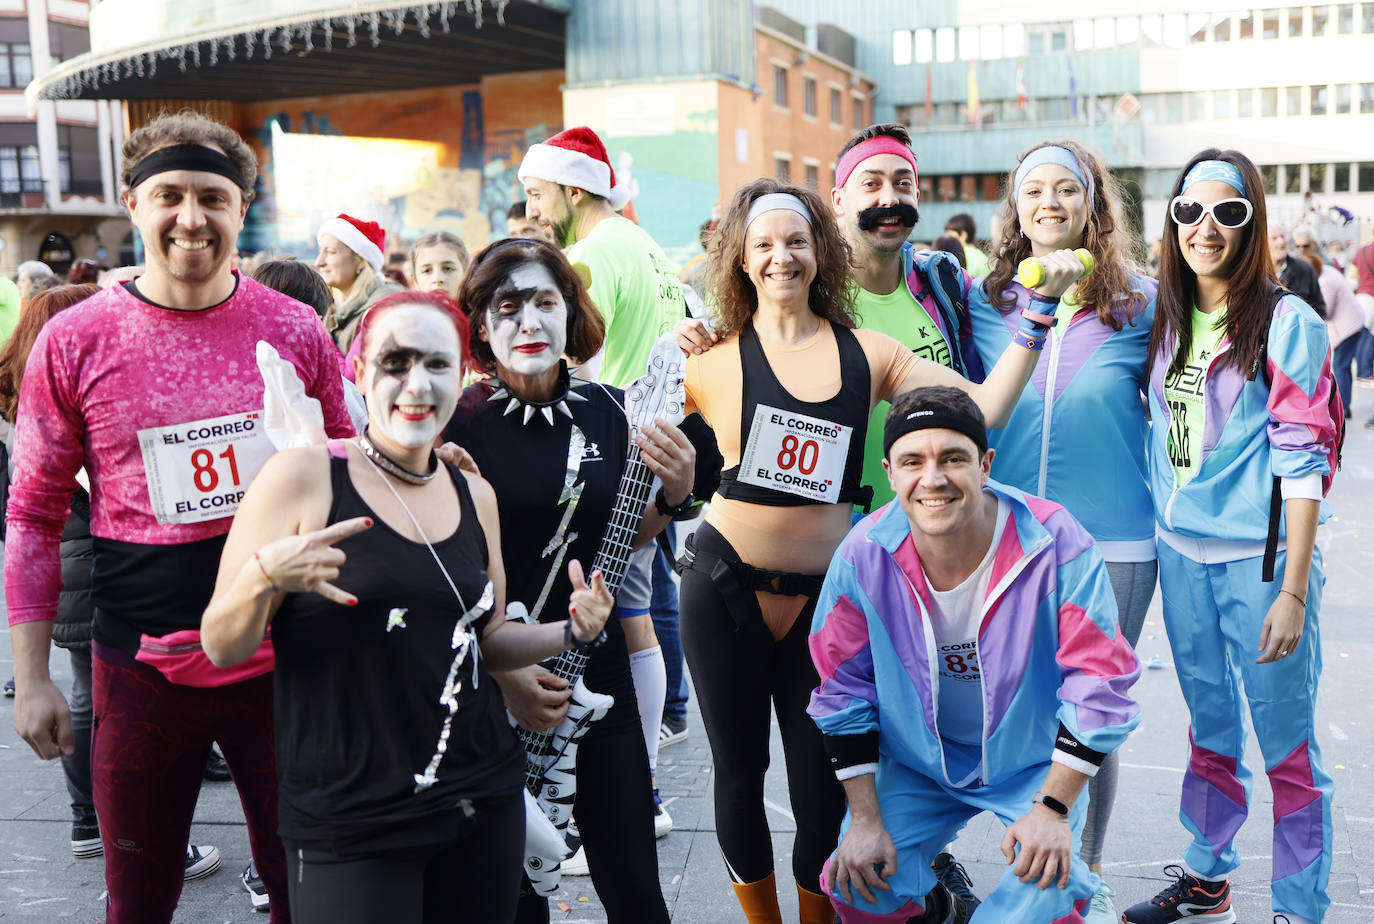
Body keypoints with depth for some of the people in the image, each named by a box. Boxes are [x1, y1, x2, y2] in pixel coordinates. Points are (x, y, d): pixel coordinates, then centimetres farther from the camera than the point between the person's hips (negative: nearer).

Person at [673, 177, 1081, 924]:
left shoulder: (866, 354, 4)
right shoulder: (714, 358, -1)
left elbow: (983, 408, -2)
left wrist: (1038, 313, -4)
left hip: (824, 596, 1)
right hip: (726, 589, -1)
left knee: (822, 792, 6)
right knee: (739, 772, 13)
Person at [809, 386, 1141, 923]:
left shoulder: (1055, 544, -24)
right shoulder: (863, 556, -18)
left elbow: (1099, 684, -16)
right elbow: (844, 689, -6)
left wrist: (1053, 807, -18)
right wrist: (865, 819, -8)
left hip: (1035, 761, -2)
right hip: (916, 763, 2)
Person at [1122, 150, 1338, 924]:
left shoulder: (1286, 322, -9)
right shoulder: (1166, 318, 7)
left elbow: (1302, 460, -12)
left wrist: (1293, 591, -15)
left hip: (1260, 556, -5)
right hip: (1181, 553, 5)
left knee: (1286, 745, 3)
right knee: (1210, 732, 18)